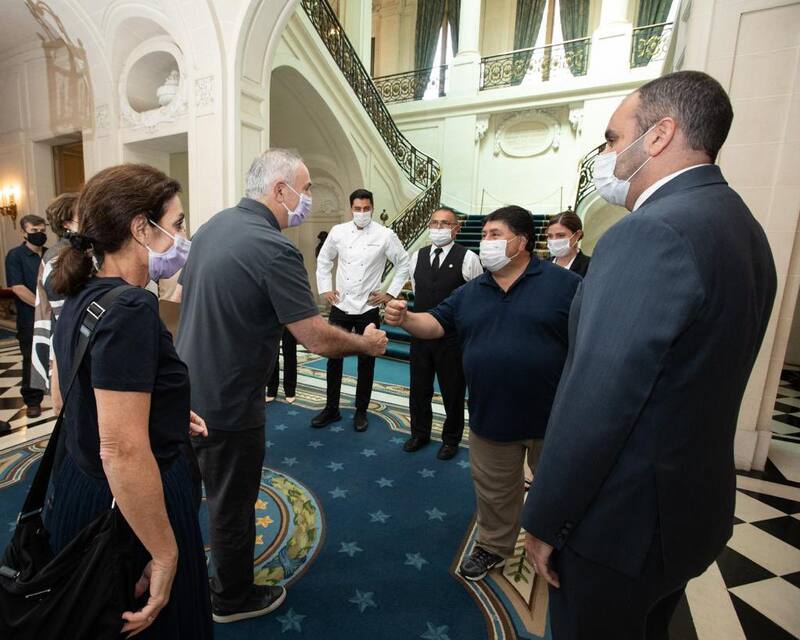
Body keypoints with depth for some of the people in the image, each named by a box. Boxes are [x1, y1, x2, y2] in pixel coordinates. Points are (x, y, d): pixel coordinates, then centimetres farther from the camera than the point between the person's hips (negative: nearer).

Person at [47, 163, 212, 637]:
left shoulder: (83, 296, 2)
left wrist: (162, 411, 11)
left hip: (79, 488, 9)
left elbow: (66, 397, 15)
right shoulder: (130, 308, -27)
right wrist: (166, 555, -20)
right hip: (127, 509, -9)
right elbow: (123, 453, -30)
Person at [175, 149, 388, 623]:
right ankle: (234, 598, 39)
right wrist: (367, 343, -9)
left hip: (188, 389, 9)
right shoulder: (275, 250, -26)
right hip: (226, 404, -9)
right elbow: (319, 340, -27)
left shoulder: (214, 225, 2)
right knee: (232, 504, 13)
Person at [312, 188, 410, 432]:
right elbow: (323, 260, 14)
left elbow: (404, 264, 3)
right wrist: (325, 289, 6)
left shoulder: (385, 235, -5)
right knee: (333, 358, 9)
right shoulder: (338, 231, 1)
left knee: (366, 362, 8)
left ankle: (361, 411, 26)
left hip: (368, 308, -2)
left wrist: (391, 293, -2)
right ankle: (331, 409, 26)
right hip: (340, 305, 2)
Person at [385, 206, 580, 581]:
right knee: (494, 493, 20)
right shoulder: (470, 292, 6)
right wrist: (404, 319, -18)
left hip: (553, 418, -2)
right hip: (490, 417, 3)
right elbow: (436, 323, 3)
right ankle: (493, 548, 44)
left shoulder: (563, 283, -8)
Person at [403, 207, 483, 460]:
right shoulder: (417, 257, 5)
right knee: (419, 389, 17)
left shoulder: (468, 259, -10)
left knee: (453, 392, 12)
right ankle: (419, 433, 40)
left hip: (453, 337, -4)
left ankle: (451, 439, 35)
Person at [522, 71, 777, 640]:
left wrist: (544, 521, -15)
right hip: (692, 504, 8)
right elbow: (698, 382, 9)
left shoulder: (652, 233, -26)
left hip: (622, 521, -8)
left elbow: (594, 405, -27)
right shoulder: (742, 227, 5)